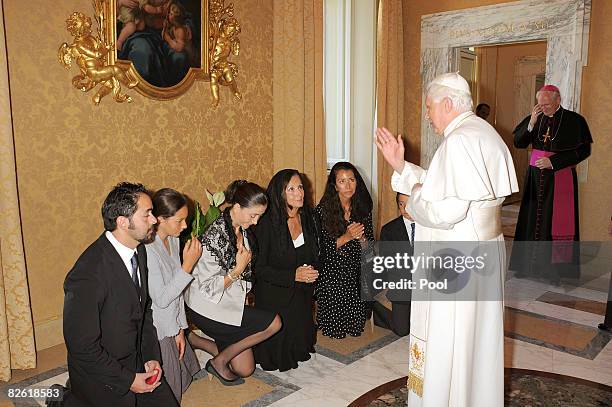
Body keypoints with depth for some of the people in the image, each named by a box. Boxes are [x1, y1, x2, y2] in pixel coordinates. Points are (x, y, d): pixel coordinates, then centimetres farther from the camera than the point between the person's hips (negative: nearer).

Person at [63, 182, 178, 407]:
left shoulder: (139, 250, -4)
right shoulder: (89, 274, -29)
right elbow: (82, 346, -23)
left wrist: (151, 356, 0)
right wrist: (128, 380, -15)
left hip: (137, 361, 7)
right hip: (102, 378, -7)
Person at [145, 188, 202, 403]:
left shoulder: (173, 240, -1)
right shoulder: (148, 250, -28)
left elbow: (177, 288, 4)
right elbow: (161, 299, -25)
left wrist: (180, 329, 4)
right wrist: (188, 265, -27)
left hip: (172, 327, 8)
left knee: (183, 377, 22)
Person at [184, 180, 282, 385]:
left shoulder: (242, 231, 2)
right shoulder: (215, 236, -25)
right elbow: (208, 288, -21)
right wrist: (238, 270, -22)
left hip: (231, 303, 8)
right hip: (207, 308, -8)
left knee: (245, 370, 10)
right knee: (274, 323, -17)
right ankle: (219, 361, -1)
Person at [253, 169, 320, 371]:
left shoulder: (308, 218, -1)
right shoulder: (267, 223, -20)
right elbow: (259, 267, -17)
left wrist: (311, 271, -4)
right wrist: (294, 275, -25)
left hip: (302, 294, 5)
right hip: (274, 296, -5)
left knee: (301, 345, 9)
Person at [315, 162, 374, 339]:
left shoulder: (363, 209, 1)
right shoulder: (322, 211, -13)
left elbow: (369, 248, 4)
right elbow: (320, 248, -14)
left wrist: (361, 237, -20)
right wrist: (346, 237, -26)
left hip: (356, 275, 4)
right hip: (331, 276, -4)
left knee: (355, 325, 2)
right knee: (334, 329, -4)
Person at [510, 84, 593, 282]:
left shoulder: (574, 120, -5)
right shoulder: (535, 118, 4)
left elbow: (584, 150, -7)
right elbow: (518, 143, 0)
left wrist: (553, 161, -14)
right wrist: (531, 124, -14)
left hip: (560, 177, -3)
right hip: (535, 175, 3)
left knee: (557, 220, -1)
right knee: (532, 217, 4)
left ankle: (556, 268, 8)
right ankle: (528, 263, 13)